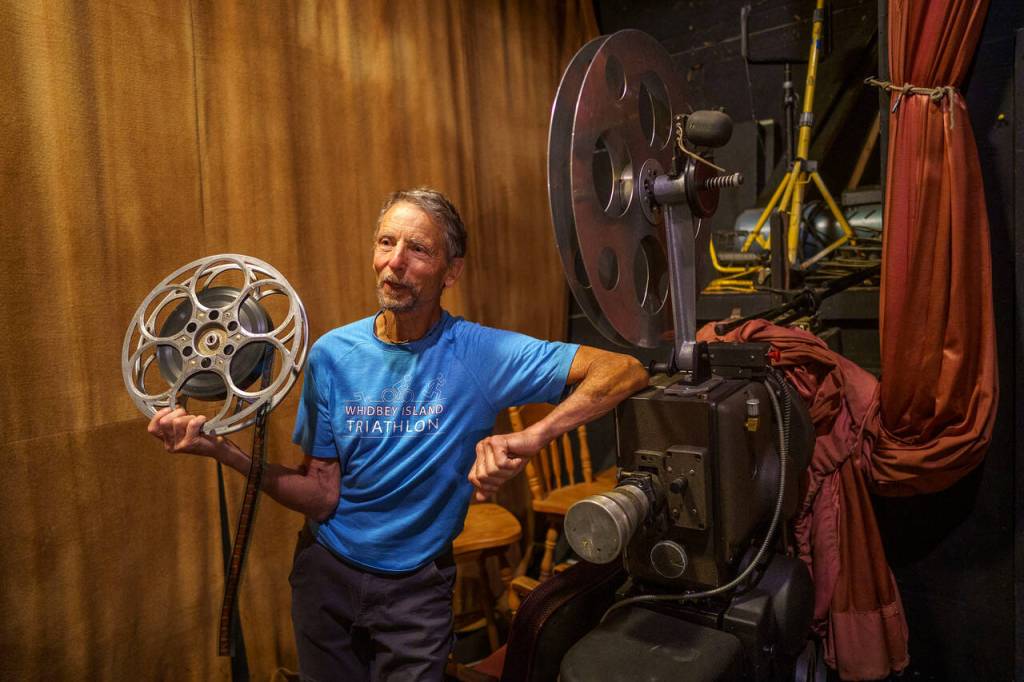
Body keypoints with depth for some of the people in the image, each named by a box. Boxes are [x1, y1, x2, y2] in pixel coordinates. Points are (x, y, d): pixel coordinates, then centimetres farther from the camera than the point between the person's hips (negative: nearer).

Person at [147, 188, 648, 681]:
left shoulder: (481, 354, -18)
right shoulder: (331, 354, -10)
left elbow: (625, 372, -25)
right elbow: (322, 495, -10)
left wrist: (530, 439, -38)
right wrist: (218, 448, -20)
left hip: (416, 585, -2)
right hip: (327, 572, 3)